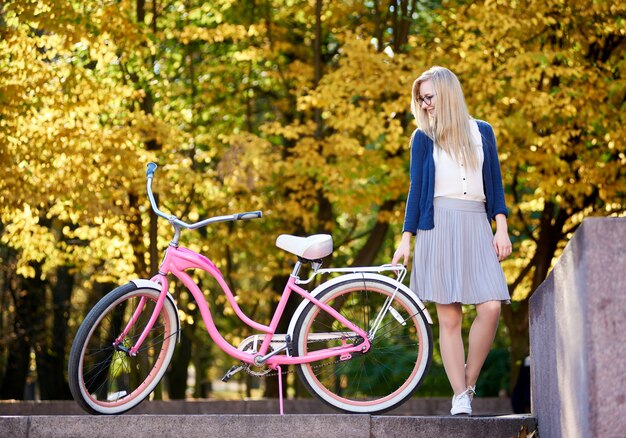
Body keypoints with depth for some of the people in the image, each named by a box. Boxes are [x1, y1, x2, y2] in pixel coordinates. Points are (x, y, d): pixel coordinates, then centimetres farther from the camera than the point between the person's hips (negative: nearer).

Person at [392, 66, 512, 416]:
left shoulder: (482, 132, 12)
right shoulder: (423, 137, 9)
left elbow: (495, 183, 12)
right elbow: (416, 188, 9)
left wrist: (502, 228, 3)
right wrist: (406, 238, 3)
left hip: (477, 226, 1)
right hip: (438, 226, -1)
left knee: (491, 308, -13)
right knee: (449, 317, -5)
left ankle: (469, 383, 3)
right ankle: (461, 397, -4)